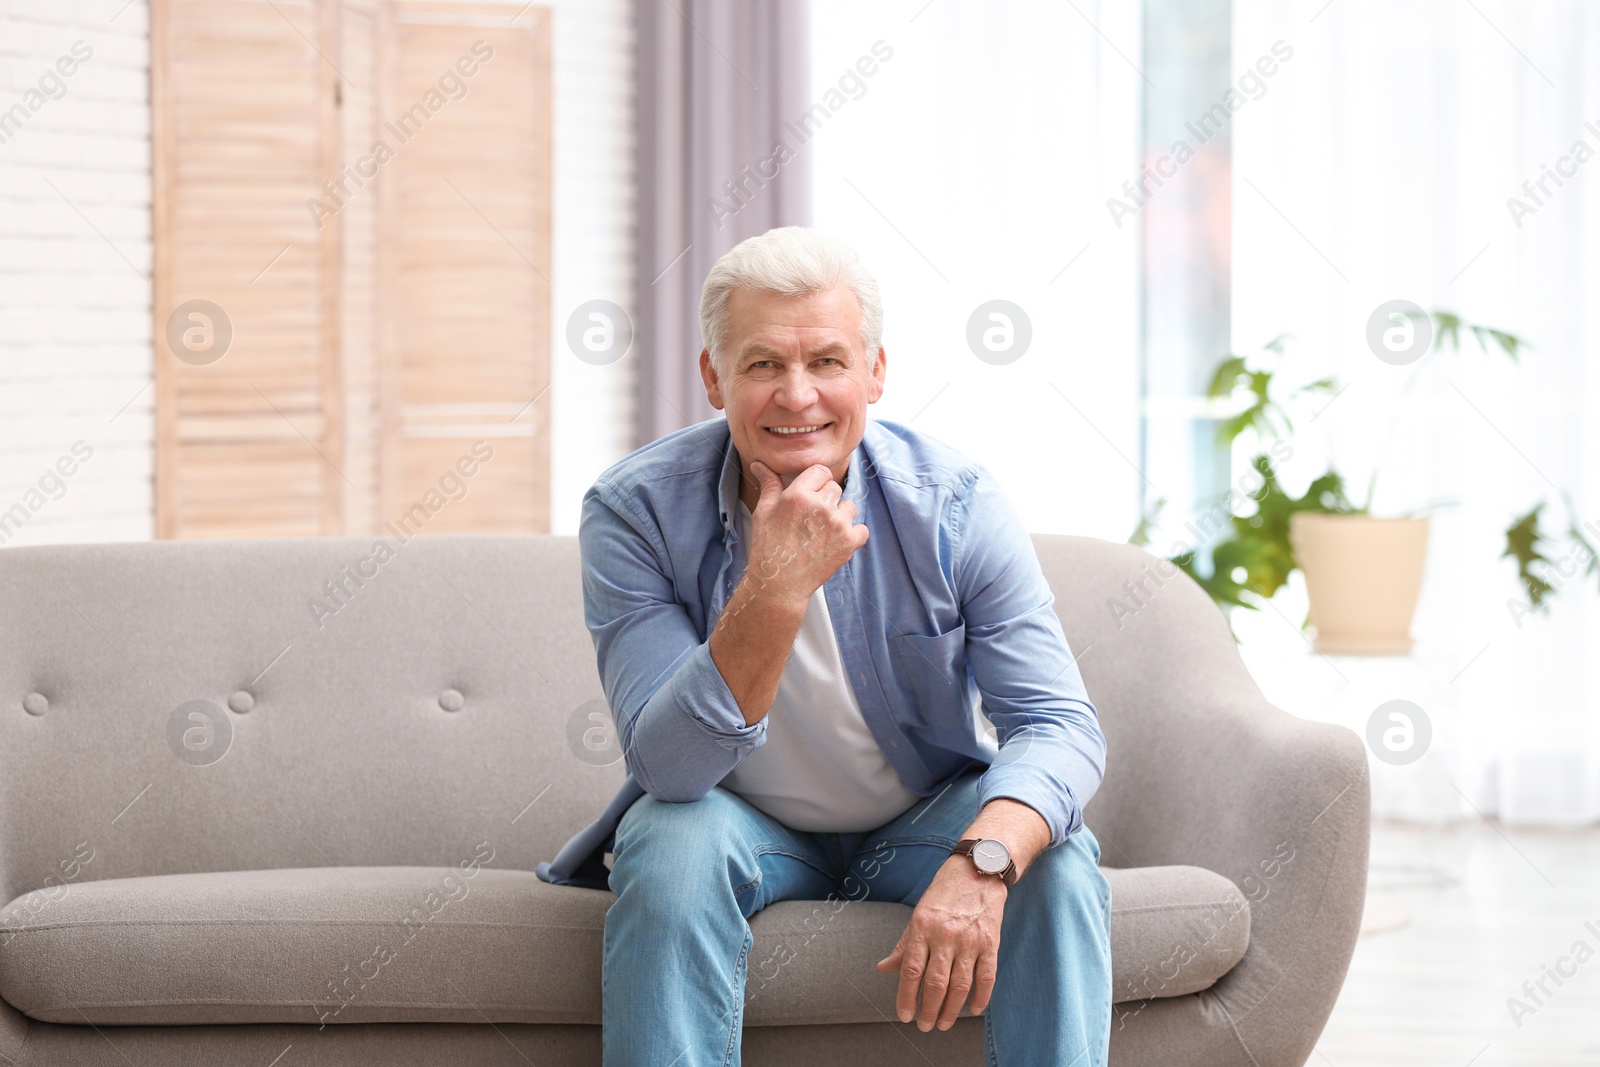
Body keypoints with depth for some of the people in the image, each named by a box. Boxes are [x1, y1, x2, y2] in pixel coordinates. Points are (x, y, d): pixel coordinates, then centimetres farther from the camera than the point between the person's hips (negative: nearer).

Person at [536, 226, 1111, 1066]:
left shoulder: (952, 502, -16)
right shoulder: (634, 513, -19)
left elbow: (1058, 722, -22)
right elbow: (670, 766, -27)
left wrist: (982, 861, -43)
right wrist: (774, 589, -41)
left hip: (921, 823, 1)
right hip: (743, 828, -1)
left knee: (1054, 858, -27)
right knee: (673, 843, -33)